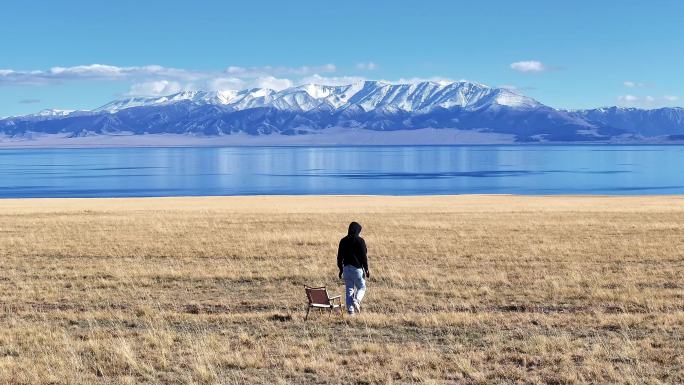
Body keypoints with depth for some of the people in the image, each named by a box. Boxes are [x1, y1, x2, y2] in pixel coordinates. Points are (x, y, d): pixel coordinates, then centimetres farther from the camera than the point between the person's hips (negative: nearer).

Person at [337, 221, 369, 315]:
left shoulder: (343, 241, 6)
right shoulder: (360, 241, -8)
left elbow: (339, 257, 9)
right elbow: (364, 256, -9)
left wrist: (341, 269, 16)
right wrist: (366, 269, -1)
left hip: (346, 268, 4)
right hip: (357, 268, -4)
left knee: (349, 289, 8)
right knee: (361, 287, 10)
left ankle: (350, 310, 3)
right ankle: (356, 301, -17)